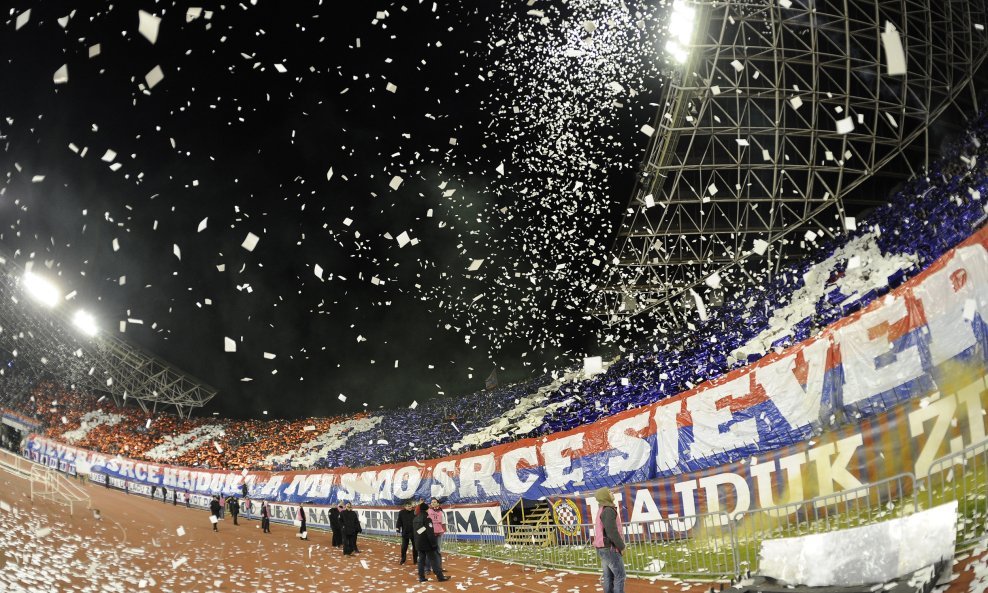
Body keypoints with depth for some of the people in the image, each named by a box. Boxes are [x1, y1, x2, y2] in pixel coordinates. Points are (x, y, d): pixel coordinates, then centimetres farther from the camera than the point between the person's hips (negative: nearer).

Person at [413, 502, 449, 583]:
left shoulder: (415, 519, 11)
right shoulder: (427, 519, -16)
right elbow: (430, 533, -20)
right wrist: (434, 544, -17)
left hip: (419, 544, 7)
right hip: (427, 544, -7)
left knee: (421, 560, 11)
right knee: (434, 560, -1)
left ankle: (421, 577, 9)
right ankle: (440, 576, 2)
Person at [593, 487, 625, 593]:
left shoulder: (601, 511, 14)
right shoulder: (608, 510, -19)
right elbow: (612, 532, -26)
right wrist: (621, 546, -14)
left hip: (603, 549, 9)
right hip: (610, 549, -9)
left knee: (608, 577, 11)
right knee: (620, 575, -2)